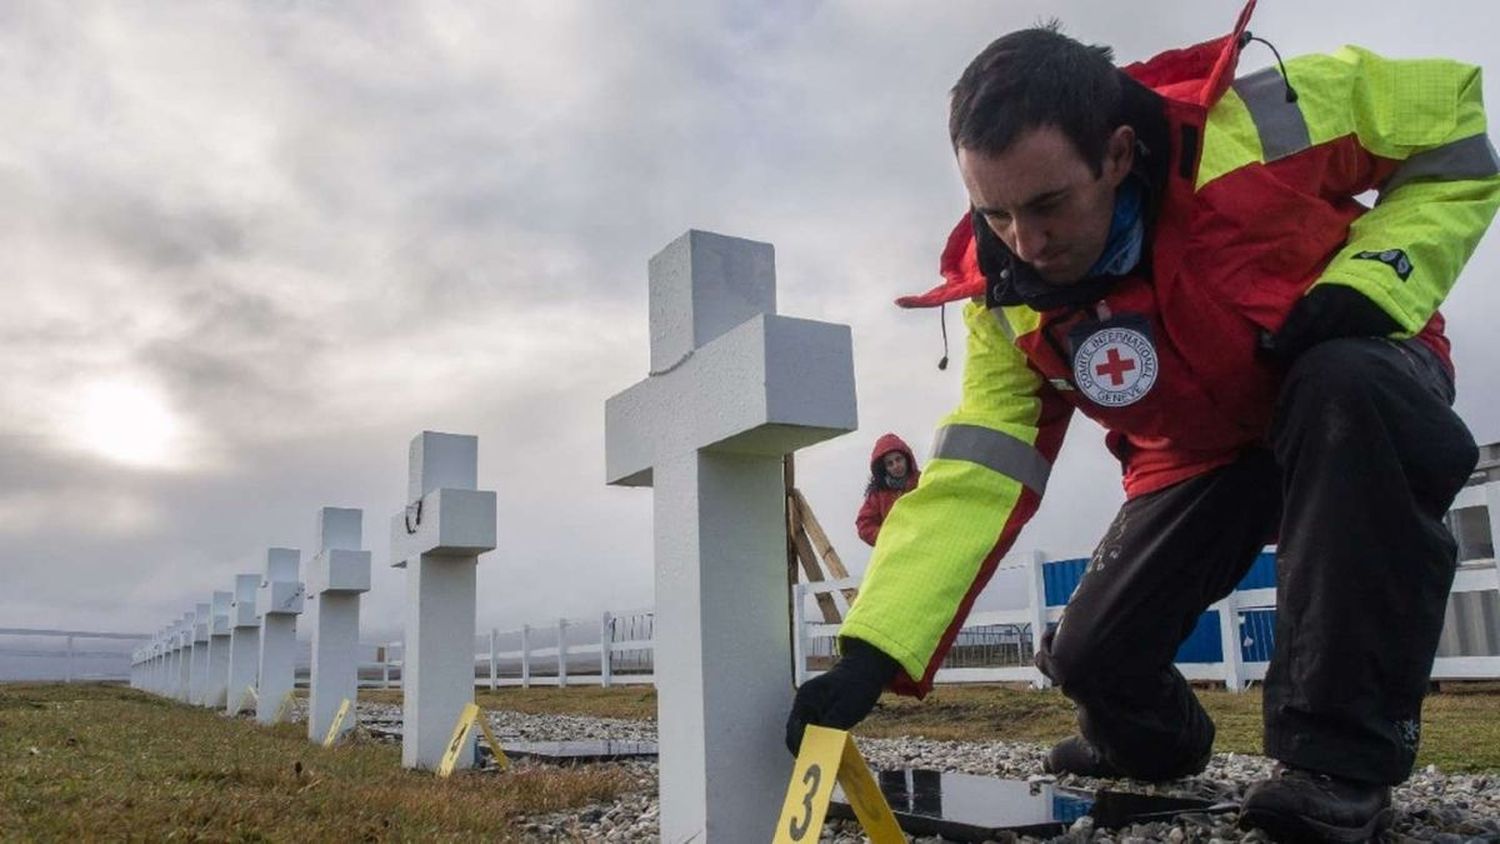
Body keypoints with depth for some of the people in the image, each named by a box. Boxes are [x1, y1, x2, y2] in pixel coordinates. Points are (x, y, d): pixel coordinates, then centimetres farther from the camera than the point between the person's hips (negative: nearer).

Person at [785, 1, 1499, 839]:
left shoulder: (1260, 118, -29)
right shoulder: (1008, 296, -19)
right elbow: (972, 478, -23)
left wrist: (1375, 277, -29)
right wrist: (873, 649, -32)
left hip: (1358, 391, -2)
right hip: (1198, 453, 3)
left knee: (1342, 388, -39)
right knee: (1093, 659, -7)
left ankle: (1344, 760, -26)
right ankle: (1155, 743, 33)